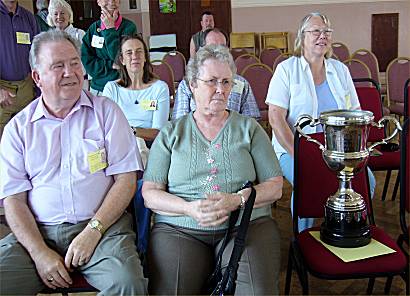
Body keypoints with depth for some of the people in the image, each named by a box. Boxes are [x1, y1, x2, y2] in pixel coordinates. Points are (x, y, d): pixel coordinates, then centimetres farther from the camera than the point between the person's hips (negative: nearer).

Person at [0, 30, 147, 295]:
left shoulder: (106, 111, 5)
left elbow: (125, 180, -1)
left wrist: (92, 231, -11)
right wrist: (40, 252, -10)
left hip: (102, 226, -1)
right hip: (37, 232, 2)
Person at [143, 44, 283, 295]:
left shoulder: (249, 129, 13)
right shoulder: (171, 133, 12)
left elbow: (275, 187, 7)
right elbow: (150, 193, 4)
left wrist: (237, 200, -12)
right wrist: (189, 208, -14)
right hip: (179, 229, 0)